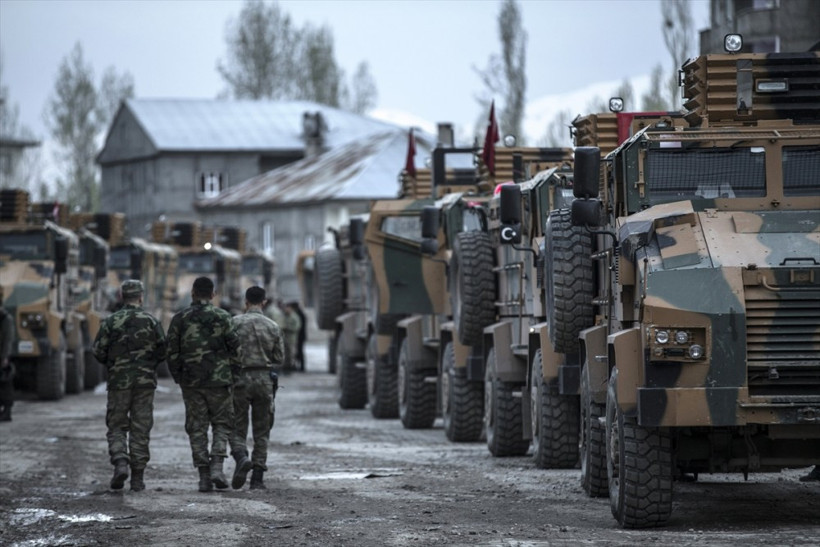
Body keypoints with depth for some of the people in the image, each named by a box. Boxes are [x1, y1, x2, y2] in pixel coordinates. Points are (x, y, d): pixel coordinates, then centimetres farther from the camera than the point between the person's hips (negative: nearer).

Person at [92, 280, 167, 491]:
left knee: (116, 426, 9)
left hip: (118, 381, -1)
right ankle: (138, 477, 5)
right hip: (145, 381, 1)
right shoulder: (151, 321, 0)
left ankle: (120, 462, -15)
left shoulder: (111, 321, -3)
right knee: (140, 429, 6)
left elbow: (98, 351, -3)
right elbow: (163, 351, 0)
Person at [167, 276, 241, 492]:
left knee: (197, 428, 7)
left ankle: (204, 475, 1)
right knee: (221, 423, 10)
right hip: (218, 379, -1)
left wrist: (177, 377, 14)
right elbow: (235, 347, -4)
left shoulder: (179, 319, 2)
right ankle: (216, 466, -9)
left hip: (191, 381, 1)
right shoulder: (221, 316, -3)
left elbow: (172, 352, 3)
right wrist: (233, 372, 8)